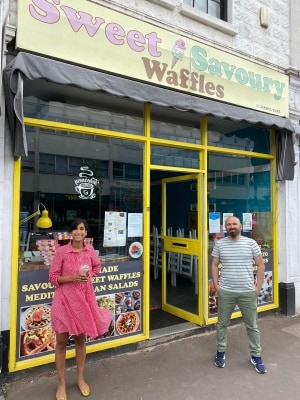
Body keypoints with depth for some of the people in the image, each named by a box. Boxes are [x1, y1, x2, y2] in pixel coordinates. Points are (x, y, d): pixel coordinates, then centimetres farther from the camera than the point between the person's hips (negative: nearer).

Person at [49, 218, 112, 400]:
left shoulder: (90, 250, -1)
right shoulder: (61, 251, -11)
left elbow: (97, 266, 18)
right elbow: (53, 277, -8)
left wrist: (89, 275, 0)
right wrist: (72, 278, -21)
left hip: (84, 299, 3)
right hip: (64, 300, -3)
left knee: (81, 339, 17)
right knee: (62, 341, 8)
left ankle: (81, 379, 35)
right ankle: (61, 383, 27)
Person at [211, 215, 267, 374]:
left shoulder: (251, 243, -2)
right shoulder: (219, 244, 0)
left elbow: (260, 265, 2)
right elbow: (214, 265, 6)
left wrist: (258, 287, -2)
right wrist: (216, 285, -1)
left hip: (248, 292, 0)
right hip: (225, 292, 1)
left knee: (252, 326, 13)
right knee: (222, 323, 13)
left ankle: (255, 356, 30)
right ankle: (220, 351, 32)